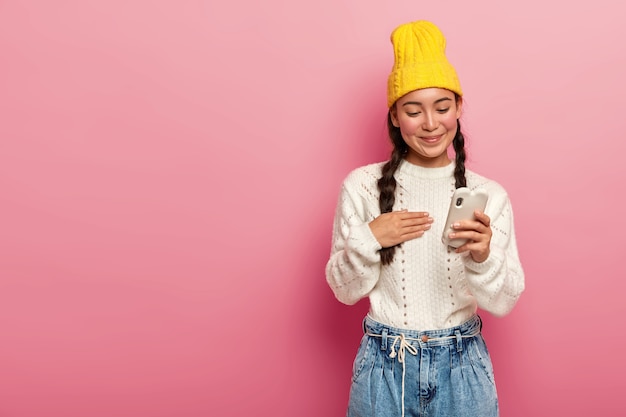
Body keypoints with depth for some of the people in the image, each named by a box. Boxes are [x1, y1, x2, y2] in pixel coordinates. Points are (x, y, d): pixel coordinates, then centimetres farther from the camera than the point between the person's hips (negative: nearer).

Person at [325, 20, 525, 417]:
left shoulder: (489, 194, -5)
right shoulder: (362, 185, -7)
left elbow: (504, 302, -7)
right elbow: (345, 290, -1)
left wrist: (483, 257, -25)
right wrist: (368, 239, -18)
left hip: (463, 369, 1)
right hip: (384, 368, 0)